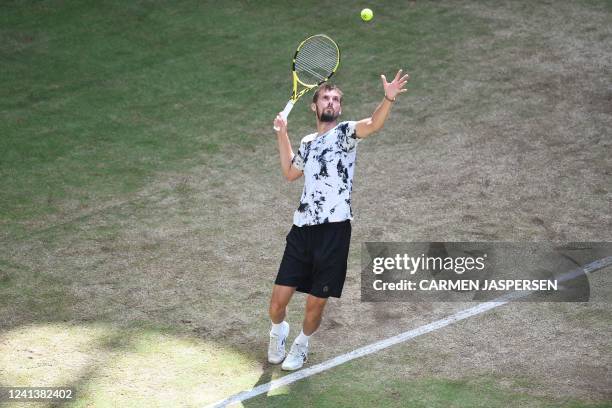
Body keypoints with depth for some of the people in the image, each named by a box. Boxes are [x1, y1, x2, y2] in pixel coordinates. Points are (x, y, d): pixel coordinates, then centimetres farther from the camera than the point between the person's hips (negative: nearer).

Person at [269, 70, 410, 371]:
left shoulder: (345, 132, 1)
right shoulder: (308, 142, 18)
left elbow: (372, 124, -22)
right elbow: (290, 173, 36)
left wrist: (389, 99, -42)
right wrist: (282, 135, 30)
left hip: (334, 230, -4)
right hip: (303, 228, 4)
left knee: (315, 303, 3)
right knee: (278, 299, 1)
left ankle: (301, 345, 31)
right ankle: (278, 333, 34)